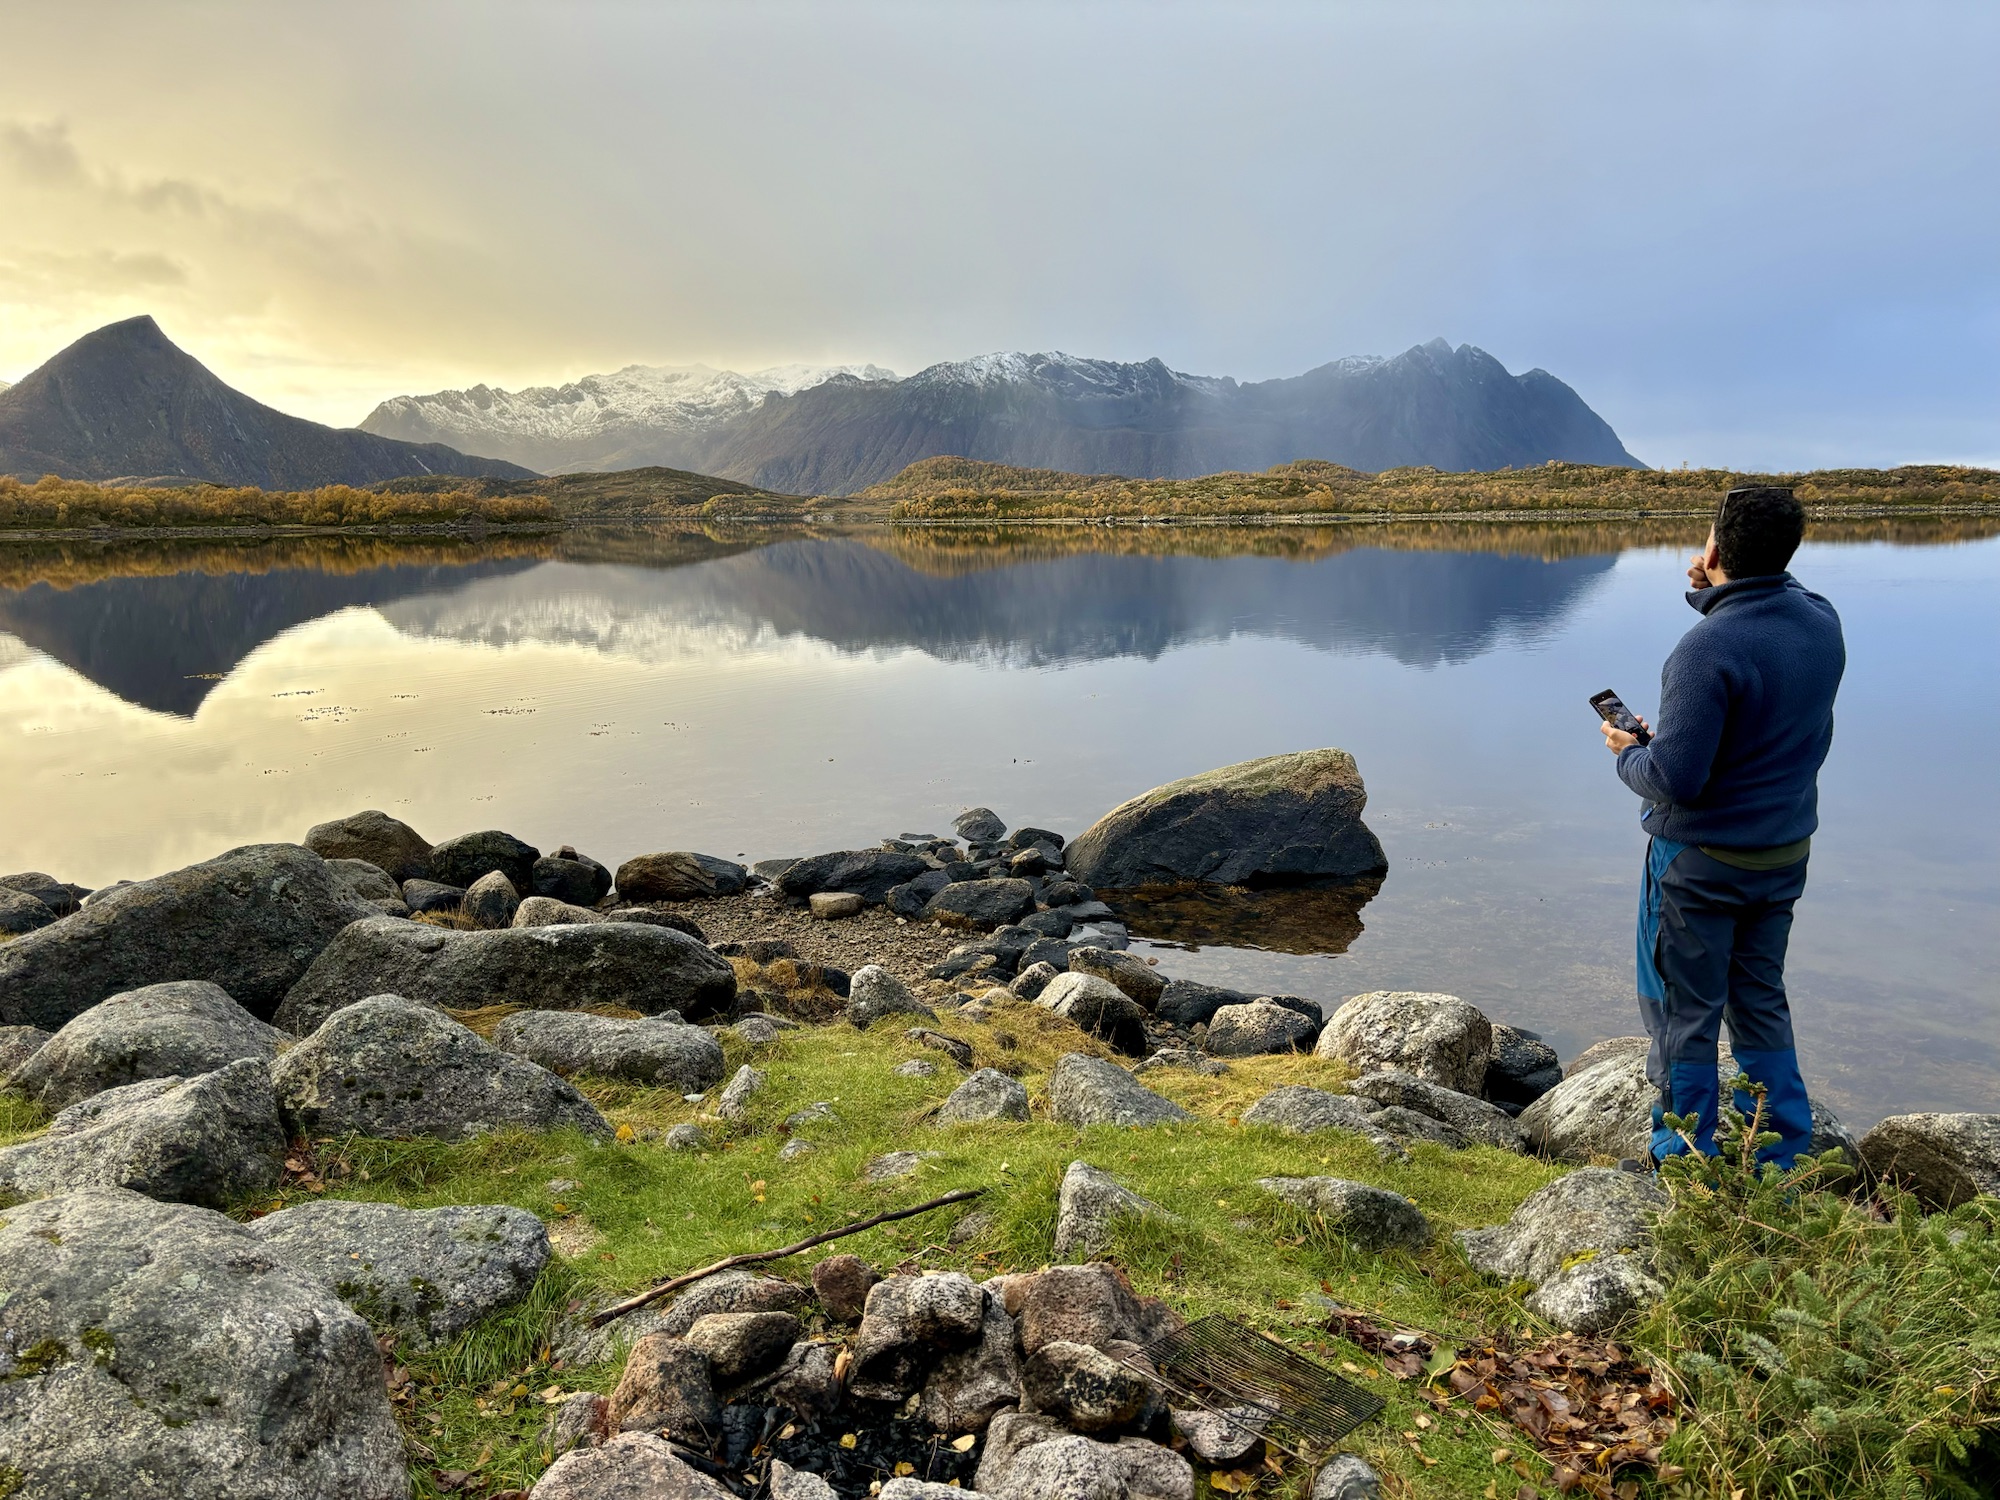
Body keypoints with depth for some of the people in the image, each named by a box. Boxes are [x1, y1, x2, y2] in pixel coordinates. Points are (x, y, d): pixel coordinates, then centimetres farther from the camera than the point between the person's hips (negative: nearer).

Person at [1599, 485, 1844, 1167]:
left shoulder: (1709, 645, -25)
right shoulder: (1822, 622, -2)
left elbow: (1675, 779, -26)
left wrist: (1628, 753, -7)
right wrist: (1715, 597, 13)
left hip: (1700, 861, -7)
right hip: (1786, 854, 7)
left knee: (1683, 1013, 8)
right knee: (1761, 1006, 20)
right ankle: (1780, 1162, 29)